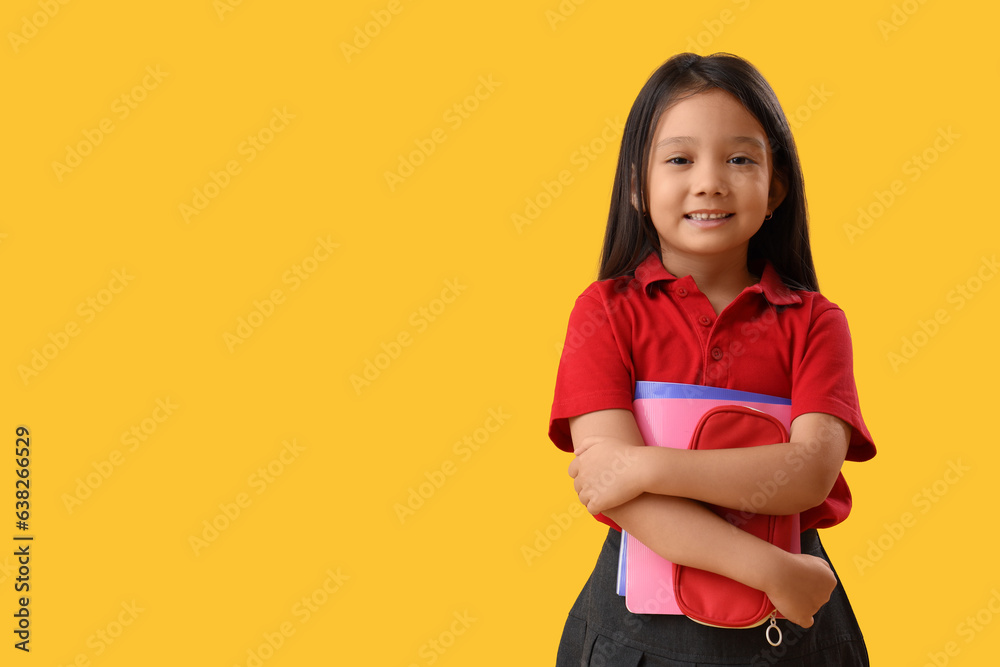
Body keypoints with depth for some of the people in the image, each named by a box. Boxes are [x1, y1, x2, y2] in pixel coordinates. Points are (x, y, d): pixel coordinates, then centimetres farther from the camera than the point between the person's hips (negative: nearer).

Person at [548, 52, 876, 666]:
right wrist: (768, 568, -22)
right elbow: (604, 472, -17)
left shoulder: (813, 321, -3)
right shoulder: (606, 310, -7)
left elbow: (811, 473, -17)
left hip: (791, 616, 1)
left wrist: (645, 465, -23)